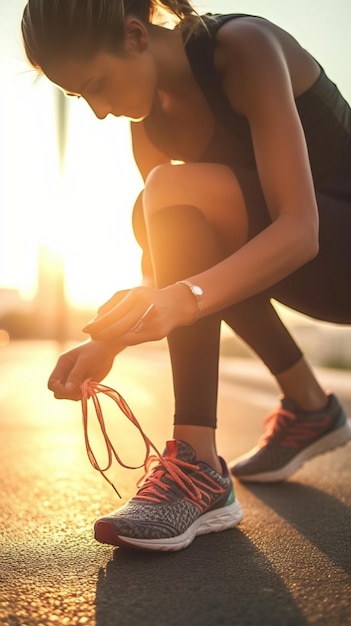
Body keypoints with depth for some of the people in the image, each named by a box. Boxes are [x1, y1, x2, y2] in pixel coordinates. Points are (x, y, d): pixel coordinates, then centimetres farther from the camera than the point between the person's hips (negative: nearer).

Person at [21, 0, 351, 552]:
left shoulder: (246, 47, -19)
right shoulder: (150, 122, 2)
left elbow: (300, 229, -28)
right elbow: (168, 263, -1)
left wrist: (186, 297, -41)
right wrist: (109, 341, -16)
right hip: (301, 260, 8)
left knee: (175, 194, -24)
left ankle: (200, 472, -23)